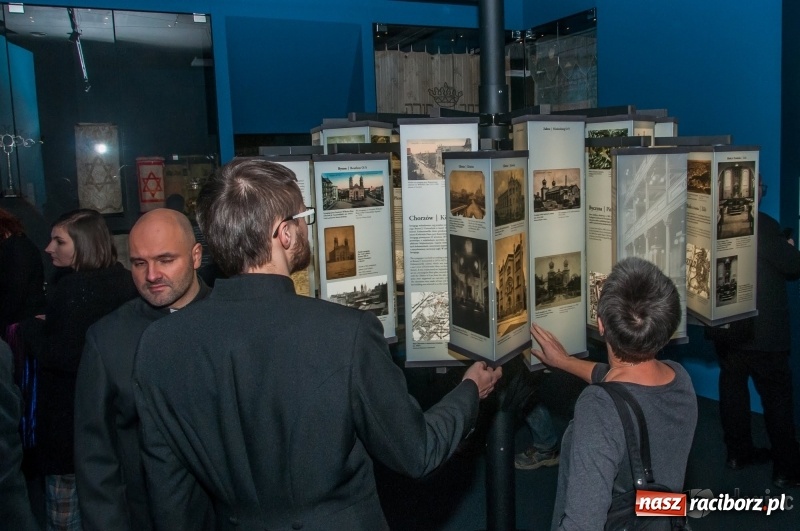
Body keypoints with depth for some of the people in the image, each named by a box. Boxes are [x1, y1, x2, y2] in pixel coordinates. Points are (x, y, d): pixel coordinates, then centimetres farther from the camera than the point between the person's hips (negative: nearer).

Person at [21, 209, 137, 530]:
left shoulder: (76, 287, -21)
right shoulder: (122, 281, 5)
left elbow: (63, 356, -23)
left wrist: (30, 328, -8)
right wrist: (44, 327, 12)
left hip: (72, 422, -9)